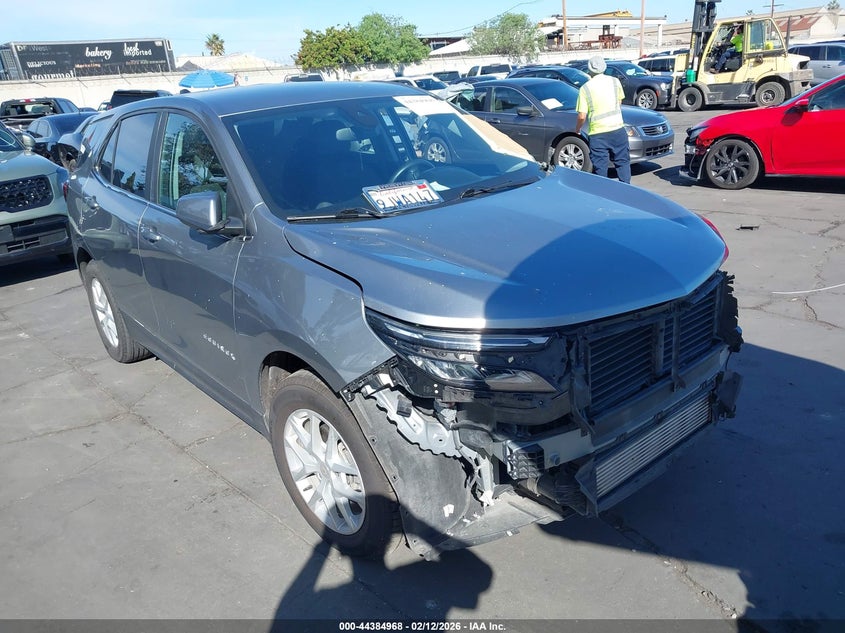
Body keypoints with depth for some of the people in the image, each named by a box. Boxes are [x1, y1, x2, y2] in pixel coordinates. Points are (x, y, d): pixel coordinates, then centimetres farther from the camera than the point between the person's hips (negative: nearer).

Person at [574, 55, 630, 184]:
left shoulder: (585, 88, -4)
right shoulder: (615, 81, 4)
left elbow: (582, 116, -8)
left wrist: (577, 130, 9)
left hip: (598, 133, -2)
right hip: (617, 128, 2)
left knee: (600, 167, 5)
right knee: (622, 161, 14)